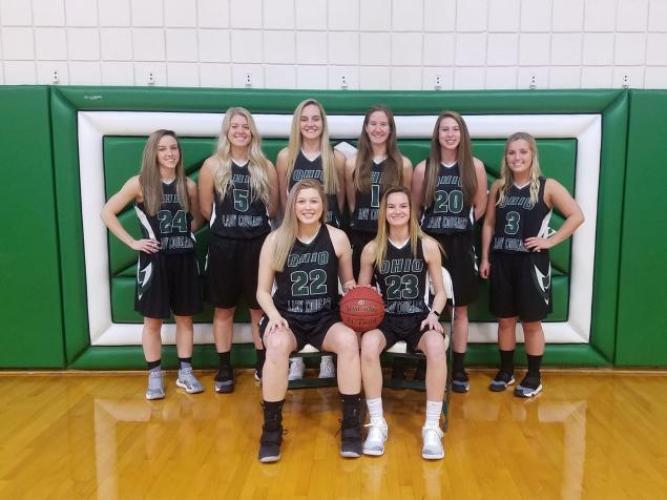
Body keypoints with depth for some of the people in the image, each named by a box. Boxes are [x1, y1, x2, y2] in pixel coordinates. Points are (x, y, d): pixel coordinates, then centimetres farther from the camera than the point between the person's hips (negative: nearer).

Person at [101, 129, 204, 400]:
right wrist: (132, 242, -8)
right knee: (153, 320, 6)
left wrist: (186, 234, 1)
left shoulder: (188, 185, 4)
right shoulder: (139, 183, -6)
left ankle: (185, 372, 22)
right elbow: (107, 213, -4)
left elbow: (197, 218, 19)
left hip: (184, 259, 3)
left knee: (185, 318, 10)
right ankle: (155, 376, 19)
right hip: (154, 260, -3)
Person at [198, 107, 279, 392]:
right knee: (224, 309, 7)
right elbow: (206, 209, 1)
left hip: (258, 244, 1)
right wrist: (228, 222, 8)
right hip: (223, 245, -1)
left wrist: (255, 222, 6)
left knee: (260, 307, 10)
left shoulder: (265, 166, 3)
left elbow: (273, 208, 10)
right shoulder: (212, 165, -1)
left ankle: (262, 363, 24)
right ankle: (224, 368, 19)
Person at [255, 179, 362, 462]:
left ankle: (351, 424, -15)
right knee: (278, 344, -35)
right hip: (286, 317, -1)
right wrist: (274, 315, -16)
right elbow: (263, 291, 3)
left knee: (349, 340, -32)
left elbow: (348, 282, 13)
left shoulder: (337, 238, 1)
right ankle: (271, 428, -17)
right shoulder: (275, 240, -1)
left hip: (325, 318, 1)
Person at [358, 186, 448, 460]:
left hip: (418, 317, 0)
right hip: (385, 318, 1)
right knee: (368, 345, -34)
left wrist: (434, 315, -12)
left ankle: (432, 427, -19)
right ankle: (377, 424, -17)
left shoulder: (428, 245, 2)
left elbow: (440, 291, 7)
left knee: (437, 347, -35)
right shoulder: (372, 249, 3)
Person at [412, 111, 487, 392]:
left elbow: (480, 206, 9)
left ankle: (458, 369, 18)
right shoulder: (423, 168, 0)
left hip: (461, 244, 1)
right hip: (430, 242, 0)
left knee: (460, 308, 7)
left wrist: (461, 224, 8)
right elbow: (414, 207, 6)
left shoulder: (475, 166, 1)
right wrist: (427, 231, 2)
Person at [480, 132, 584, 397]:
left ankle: (534, 376, 21)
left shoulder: (547, 187, -5)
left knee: (531, 322, 6)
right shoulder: (499, 187, 6)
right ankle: (506, 371, 27)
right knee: (505, 320, 12)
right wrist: (485, 258, 7)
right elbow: (489, 223, 10)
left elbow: (577, 216, -7)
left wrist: (550, 241, -11)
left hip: (531, 262, -3)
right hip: (502, 261, 3)